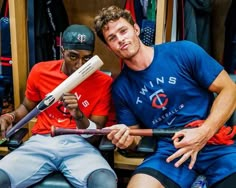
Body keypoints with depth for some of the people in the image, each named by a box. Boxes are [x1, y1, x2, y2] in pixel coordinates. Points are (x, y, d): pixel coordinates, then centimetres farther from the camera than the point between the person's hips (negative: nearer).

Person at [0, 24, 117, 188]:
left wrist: (78, 115, -22)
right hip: (41, 142, 2)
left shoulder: (103, 82, -3)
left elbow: (95, 137, -2)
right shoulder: (40, 71, 4)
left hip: (79, 145, -2)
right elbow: (27, 107, 22)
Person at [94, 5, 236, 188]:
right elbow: (135, 133, 16)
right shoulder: (120, 88, 7)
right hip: (169, 150, 2)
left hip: (216, 141, -1)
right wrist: (127, 139, -9)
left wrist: (204, 132, -13)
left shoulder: (184, 51, -2)